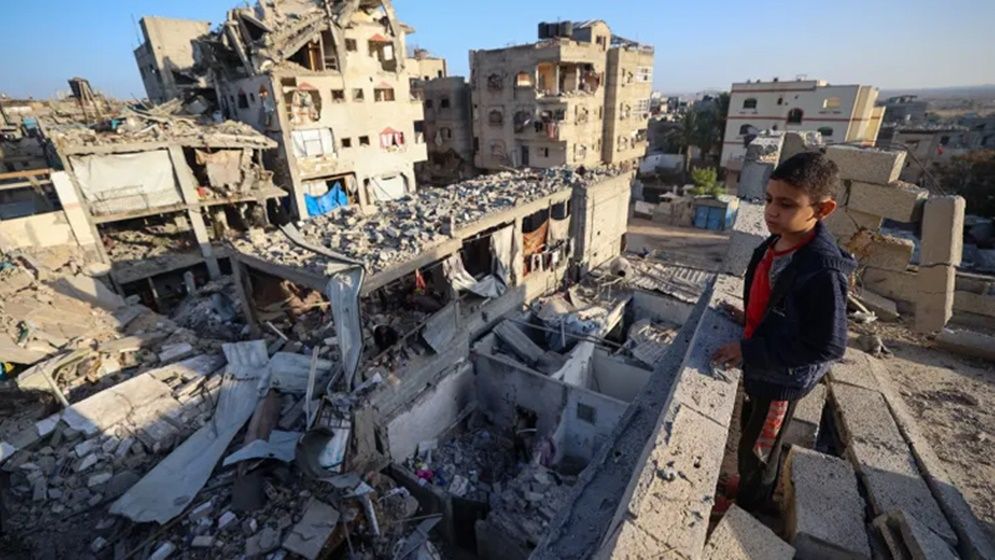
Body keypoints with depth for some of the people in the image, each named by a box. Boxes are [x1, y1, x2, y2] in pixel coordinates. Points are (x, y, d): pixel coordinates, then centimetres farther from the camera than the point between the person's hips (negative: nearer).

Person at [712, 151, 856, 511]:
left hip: (782, 377, -8)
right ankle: (749, 485, 53)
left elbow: (827, 347, -26)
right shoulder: (776, 243, -6)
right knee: (751, 437, 28)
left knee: (757, 449, 15)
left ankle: (748, 506, 40)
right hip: (760, 367, 8)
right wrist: (746, 316, -2)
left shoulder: (822, 270, -31)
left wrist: (749, 352, -26)